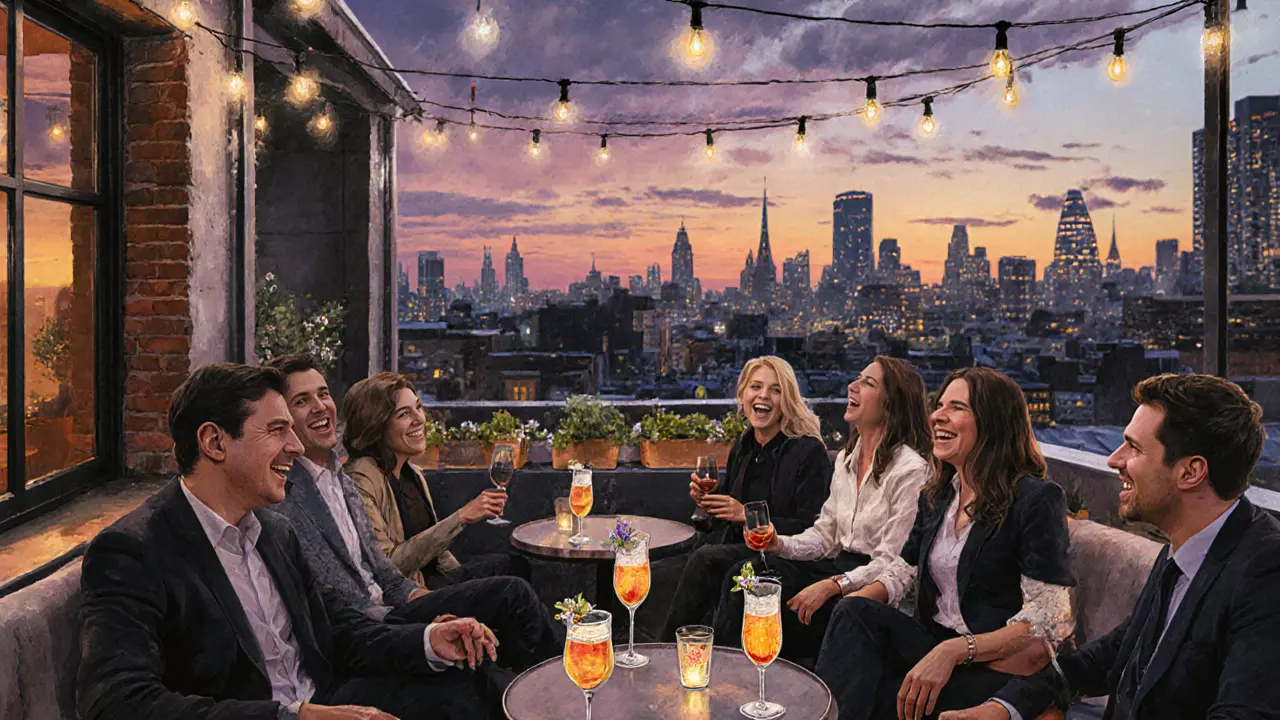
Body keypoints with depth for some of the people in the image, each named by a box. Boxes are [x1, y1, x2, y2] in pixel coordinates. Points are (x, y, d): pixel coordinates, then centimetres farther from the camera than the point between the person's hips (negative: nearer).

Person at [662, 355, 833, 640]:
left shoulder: (809, 451, -10)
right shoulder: (742, 448, 12)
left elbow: (811, 531, -14)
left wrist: (748, 515, -19)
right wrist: (708, 502, -2)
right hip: (738, 550, 6)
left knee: (706, 558, -28)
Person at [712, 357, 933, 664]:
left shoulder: (910, 469, -16)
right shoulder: (846, 458, 11)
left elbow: (894, 563, -18)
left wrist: (831, 586, -25)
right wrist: (781, 544, -5)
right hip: (838, 567, 8)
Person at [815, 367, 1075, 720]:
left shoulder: (1036, 501, -11)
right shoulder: (936, 495, 11)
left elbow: (1047, 620, -16)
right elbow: (905, 570, 13)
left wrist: (954, 651, -28)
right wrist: (855, 603, -10)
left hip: (997, 667, -6)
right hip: (934, 642, 6)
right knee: (853, 613, -23)